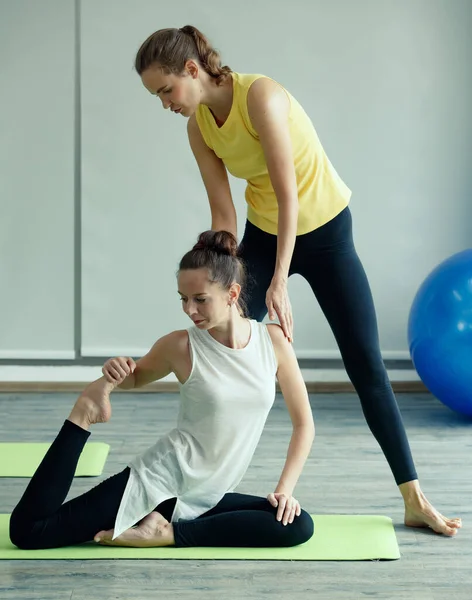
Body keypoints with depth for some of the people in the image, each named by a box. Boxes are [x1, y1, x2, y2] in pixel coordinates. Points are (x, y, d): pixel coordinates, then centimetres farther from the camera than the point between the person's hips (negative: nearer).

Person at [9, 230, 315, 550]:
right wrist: (106, 383, -12)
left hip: (206, 499, 4)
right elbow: (136, 377, 11)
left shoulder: (273, 340, -5)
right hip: (157, 483, -3)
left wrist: (285, 489, -6)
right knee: (27, 530, -14)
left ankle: (169, 533, -12)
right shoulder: (180, 346, -10)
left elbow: (304, 422, 3)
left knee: (299, 526, -21)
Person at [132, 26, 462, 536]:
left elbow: (287, 194, -30)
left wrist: (279, 282, -32)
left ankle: (415, 501, 3)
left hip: (326, 232, -5)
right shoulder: (199, 127, -8)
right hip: (264, 234, 5)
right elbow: (223, 212, -6)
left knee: (367, 367, -4)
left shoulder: (261, 96, -28)